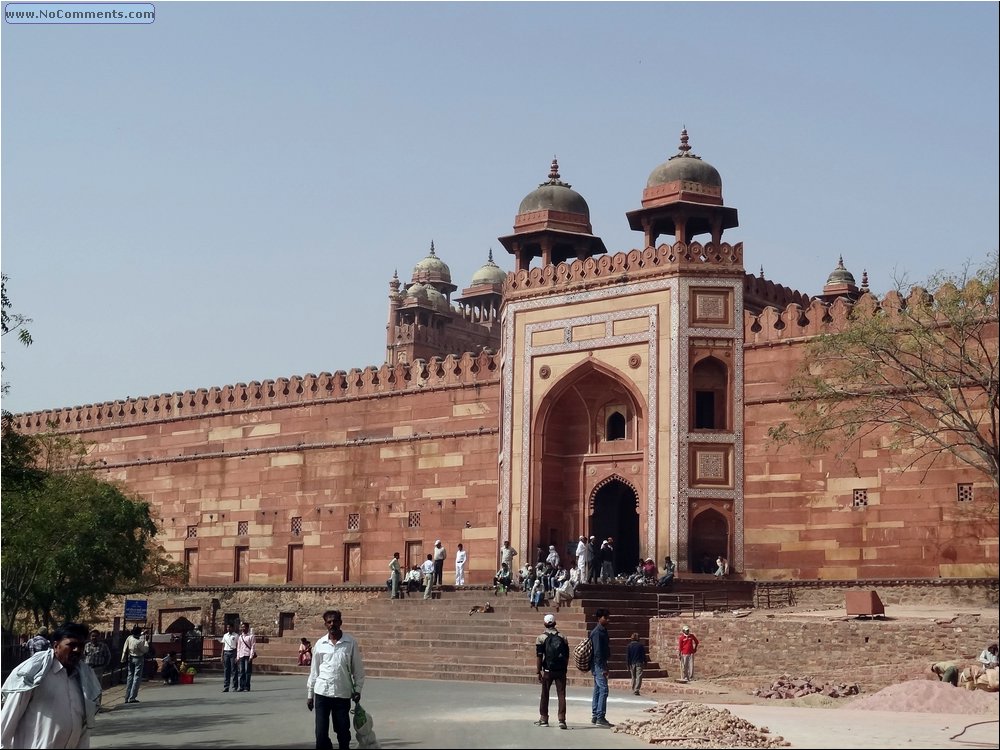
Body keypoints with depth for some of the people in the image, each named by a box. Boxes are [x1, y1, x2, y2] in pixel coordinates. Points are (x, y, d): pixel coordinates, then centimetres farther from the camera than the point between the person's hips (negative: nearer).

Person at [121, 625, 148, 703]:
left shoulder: (129, 638, -6)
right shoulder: (139, 642, -24)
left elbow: (125, 649, 2)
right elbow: (145, 650, -11)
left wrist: (123, 660, 12)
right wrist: (145, 641, 0)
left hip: (130, 659, 6)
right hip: (138, 659, -6)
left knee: (130, 677, 14)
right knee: (137, 678, -2)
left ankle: (127, 698, 16)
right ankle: (132, 698, -7)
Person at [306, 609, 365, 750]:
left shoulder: (351, 642, 0)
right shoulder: (320, 644, 4)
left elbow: (358, 668, 4)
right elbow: (314, 671, 10)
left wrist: (357, 689, -3)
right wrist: (309, 694, 10)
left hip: (343, 694, -1)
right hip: (322, 693, 1)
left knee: (343, 731, 6)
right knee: (321, 733, -2)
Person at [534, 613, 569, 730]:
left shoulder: (541, 638, -4)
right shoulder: (562, 637, 5)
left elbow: (539, 657, -7)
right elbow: (567, 656, 7)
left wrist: (539, 672, -2)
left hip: (548, 671, -1)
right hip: (561, 671, 2)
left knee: (545, 695, 12)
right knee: (561, 695, 1)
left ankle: (543, 719, 19)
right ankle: (562, 720, -7)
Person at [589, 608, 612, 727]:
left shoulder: (603, 631, 16)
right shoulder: (597, 632, -15)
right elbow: (597, 651, -20)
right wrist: (602, 668, -22)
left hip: (600, 665, 10)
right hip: (598, 664, -10)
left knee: (598, 690, 12)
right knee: (603, 690, -12)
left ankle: (595, 716, 17)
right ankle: (600, 717, -14)